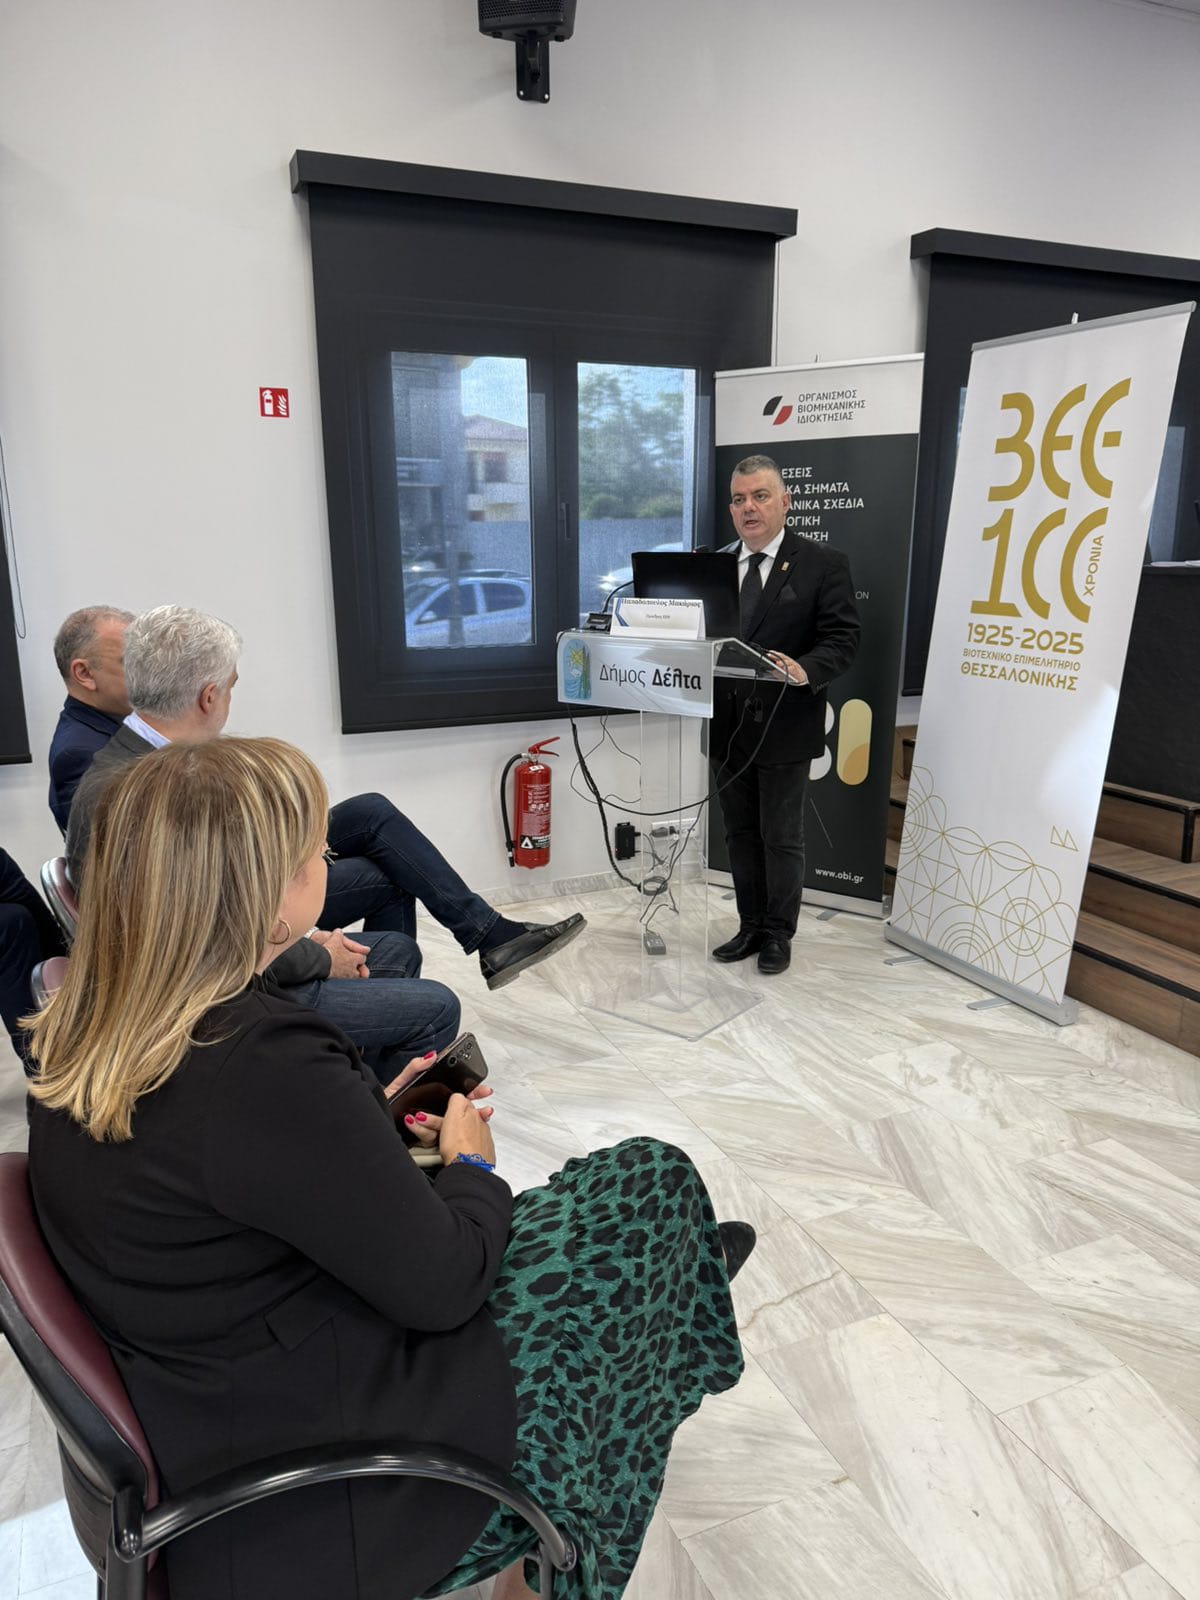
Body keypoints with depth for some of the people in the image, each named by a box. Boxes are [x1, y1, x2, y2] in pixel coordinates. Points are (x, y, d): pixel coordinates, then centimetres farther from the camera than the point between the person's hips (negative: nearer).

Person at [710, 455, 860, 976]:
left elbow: (842, 637, -10)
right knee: (740, 835, 15)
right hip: (727, 726, 5)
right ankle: (750, 927, 30)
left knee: (781, 838, 6)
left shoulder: (823, 564, -4)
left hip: (784, 727, -4)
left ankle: (778, 934, 23)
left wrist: (805, 670, -29)